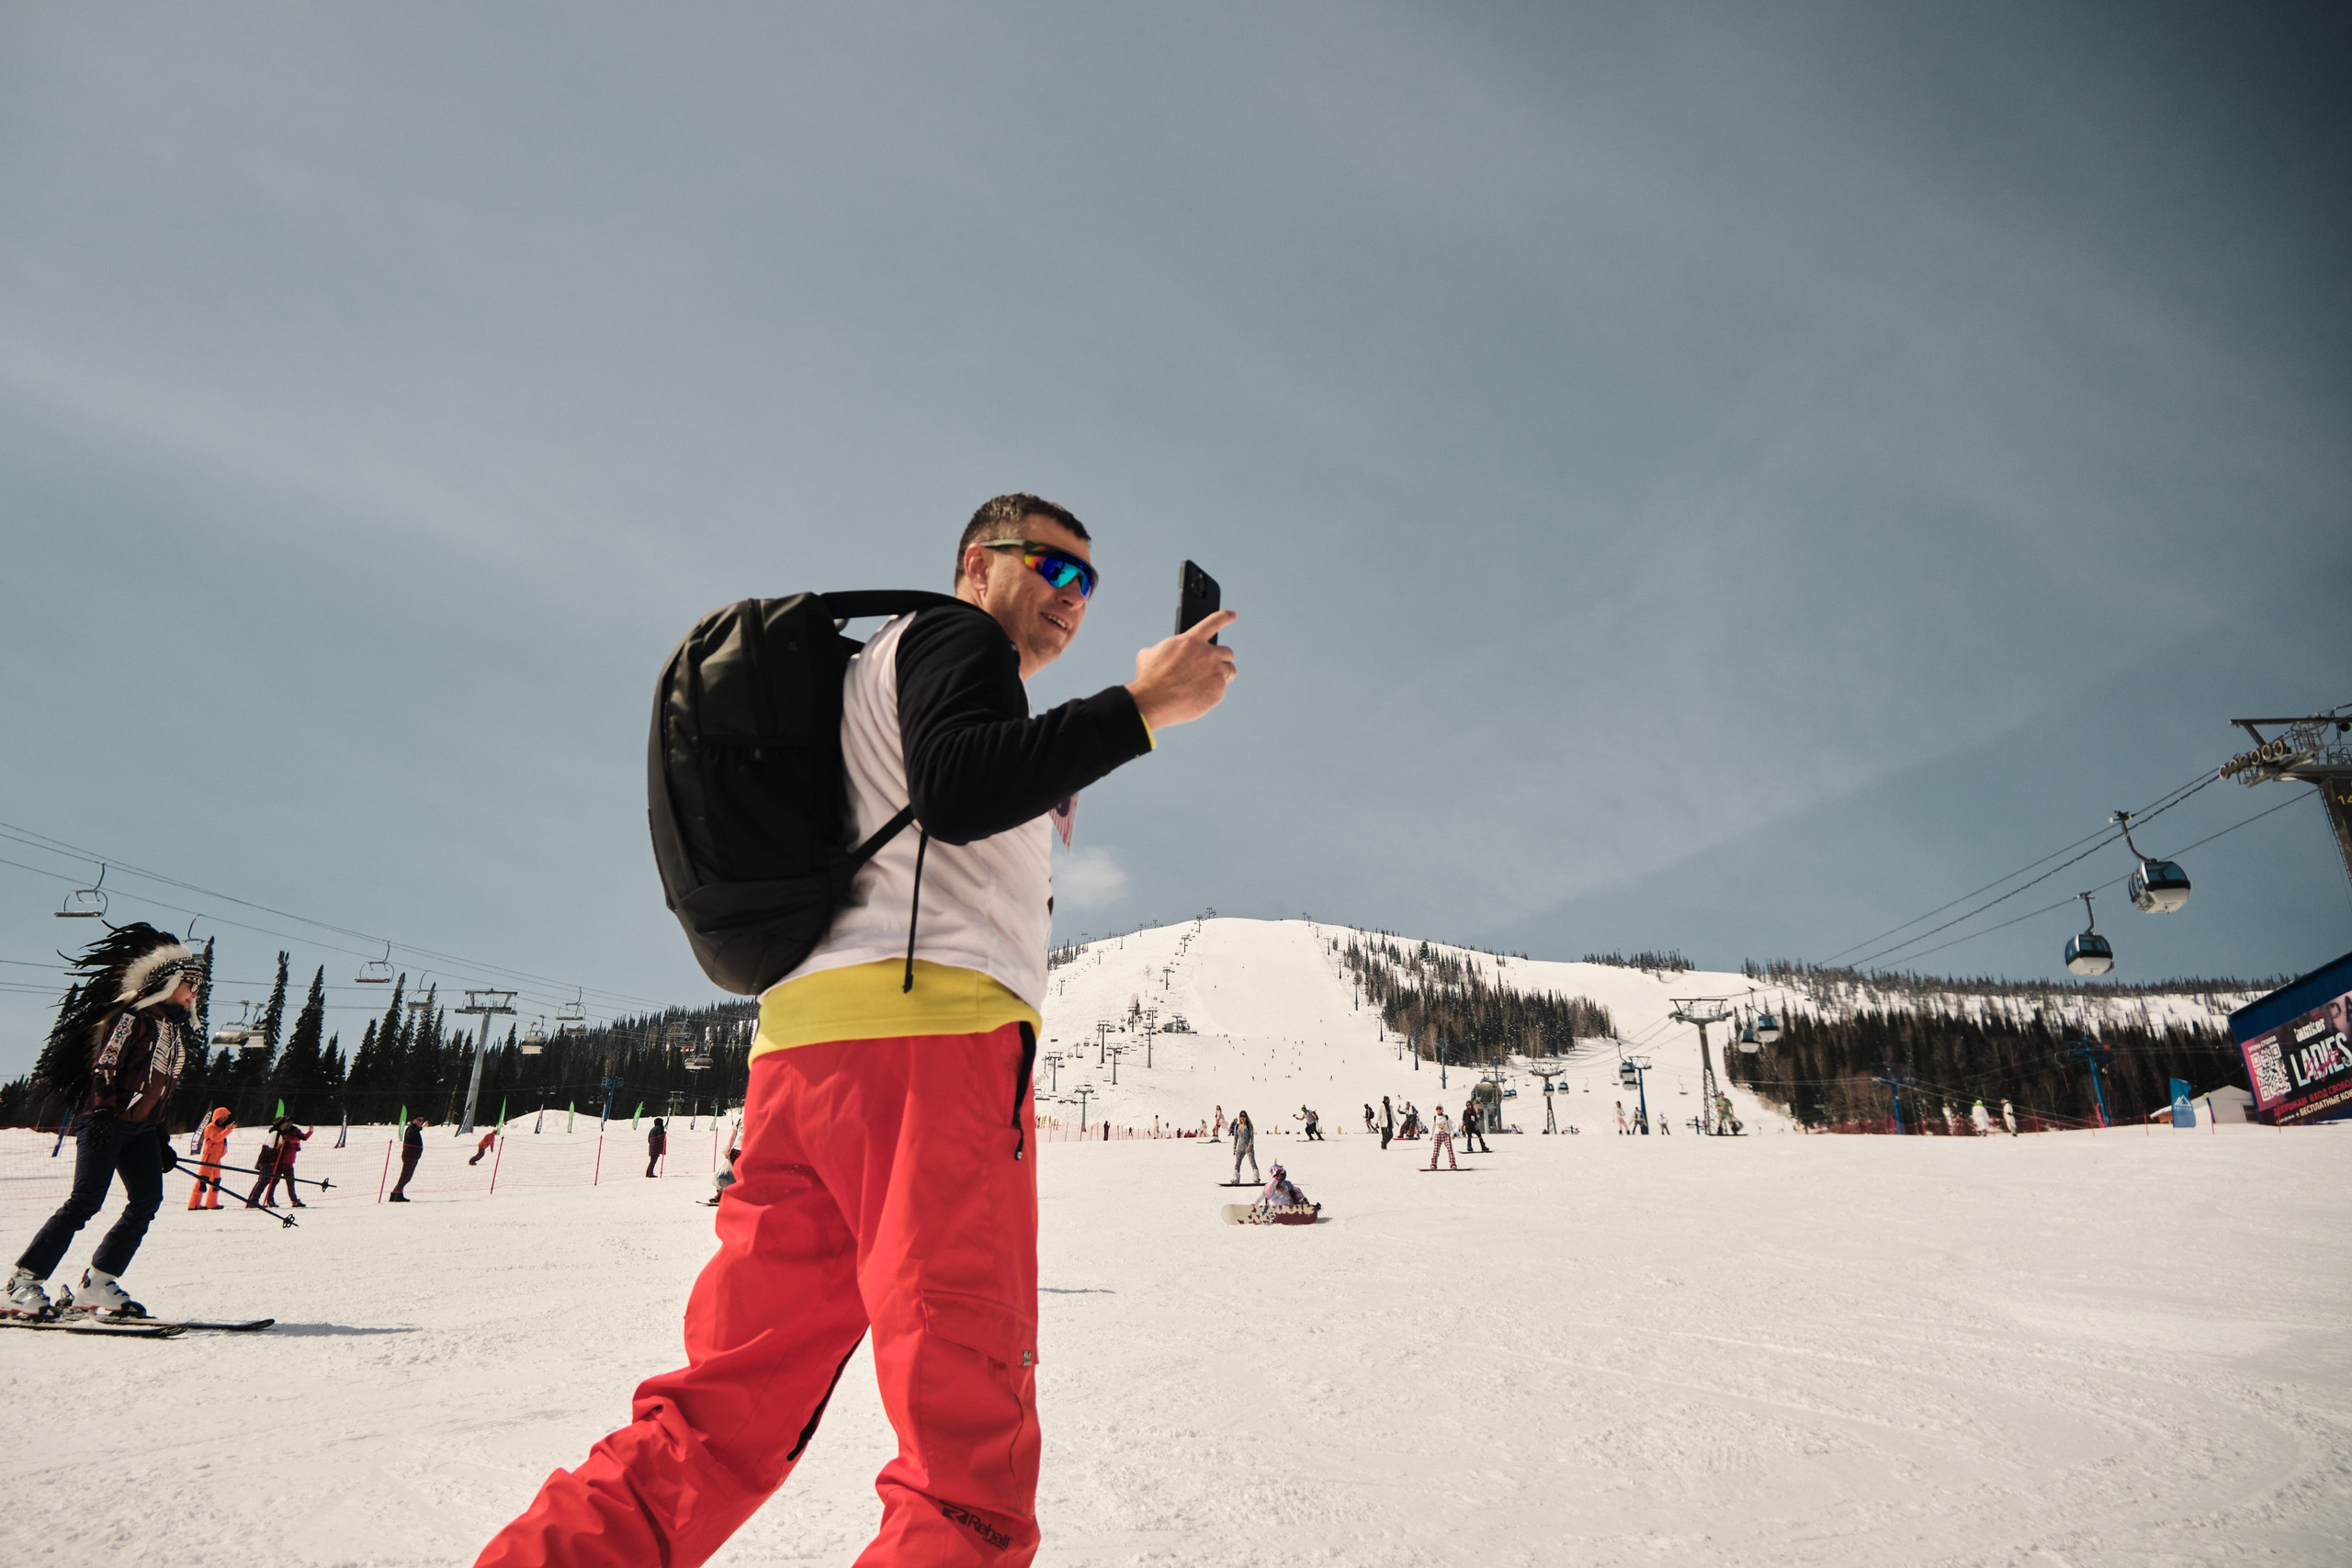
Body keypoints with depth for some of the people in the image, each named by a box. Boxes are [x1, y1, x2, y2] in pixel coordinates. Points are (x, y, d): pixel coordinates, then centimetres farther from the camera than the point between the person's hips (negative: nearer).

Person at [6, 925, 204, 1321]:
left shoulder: (177, 1029, 20)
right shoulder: (137, 1017, -4)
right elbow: (106, 1066, -13)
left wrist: (161, 1140, 22)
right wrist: (102, 1112, -24)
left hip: (142, 1129, 8)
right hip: (107, 1121, -8)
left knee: (147, 1201, -4)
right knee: (85, 1201, -13)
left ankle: (96, 1286, 2)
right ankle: (25, 1282, -3)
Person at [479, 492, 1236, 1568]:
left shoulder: (886, 670, 34)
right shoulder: (953, 634, 6)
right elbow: (955, 790, -15)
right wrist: (1138, 708, -15)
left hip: (804, 1035, 9)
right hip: (928, 1025, -9)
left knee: (729, 1405, 9)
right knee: (968, 1420, -9)